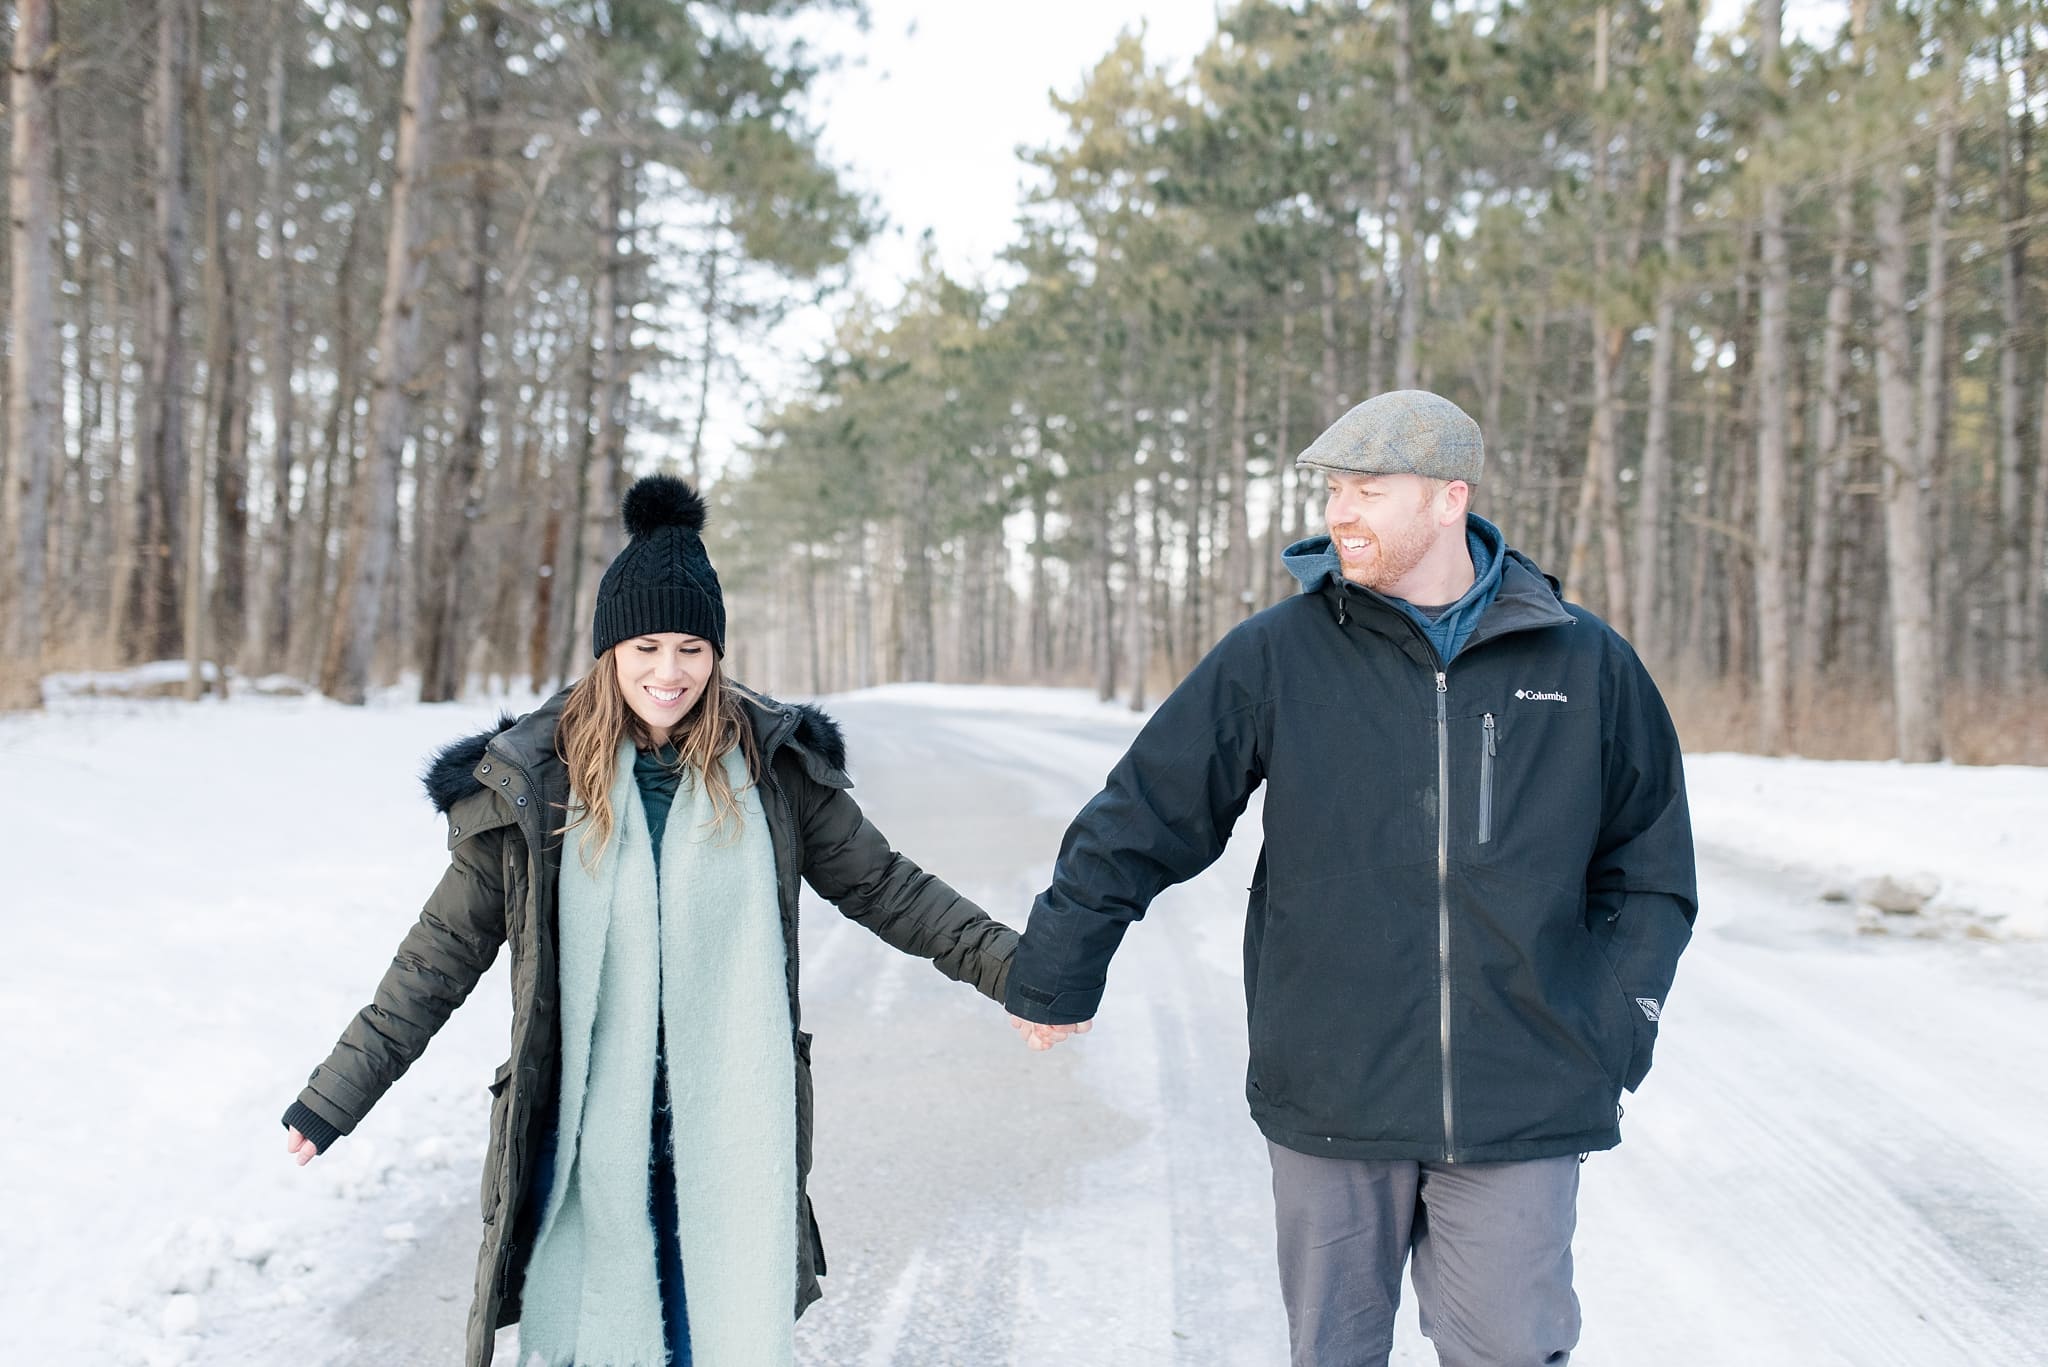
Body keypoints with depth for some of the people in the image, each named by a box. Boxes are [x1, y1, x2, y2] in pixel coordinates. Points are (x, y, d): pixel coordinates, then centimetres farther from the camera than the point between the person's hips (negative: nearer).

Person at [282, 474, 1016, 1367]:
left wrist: (1016, 967, -1)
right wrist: (336, 1094, 2)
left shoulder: (770, 767, -1)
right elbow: (444, 952, 3)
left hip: (730, 1139, 1)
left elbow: (885, 888, 5)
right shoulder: (534, 780, -2)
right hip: (587, 1137, 0)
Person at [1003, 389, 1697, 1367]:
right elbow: (1140, 824, 5)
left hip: (1521, 1111, 0)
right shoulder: (1276, 655, -1)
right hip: (1328, 1102, 0)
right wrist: (1053, 979, 9)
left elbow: (1650, 874, 11)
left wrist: (1611, 1038, 2)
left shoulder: (1587, 664, 3)